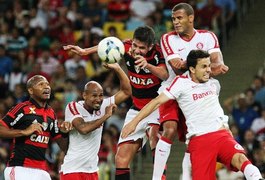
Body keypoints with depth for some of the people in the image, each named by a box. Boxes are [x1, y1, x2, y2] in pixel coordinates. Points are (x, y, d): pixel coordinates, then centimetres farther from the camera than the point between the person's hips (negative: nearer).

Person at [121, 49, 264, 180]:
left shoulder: (214, 83, 16)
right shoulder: (181, 82, 0)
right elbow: (157, 102, -1)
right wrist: (134, 122, -3)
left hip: (221, 135, 3)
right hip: (199, 141, -3)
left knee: (240, 158, -27)